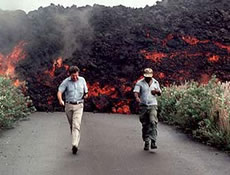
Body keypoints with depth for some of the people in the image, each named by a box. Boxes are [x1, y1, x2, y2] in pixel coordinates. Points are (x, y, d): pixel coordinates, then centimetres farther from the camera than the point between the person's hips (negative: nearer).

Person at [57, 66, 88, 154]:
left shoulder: (82, 80, 3)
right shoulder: (66, 81, -3)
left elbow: (86, 91, 16)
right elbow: (59, 92, -12)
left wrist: (86, 95, -6)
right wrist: (60, 100, -31)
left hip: (78, 106, -1)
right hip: (68, 105, 1)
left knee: (76, 125, -15)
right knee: (72, 126, 12)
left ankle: (75, 145, -25)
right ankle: (76, 140, 32)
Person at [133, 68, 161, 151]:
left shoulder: (156, 82, 11)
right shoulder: (139, 83, 2)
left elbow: (160, 93, 20)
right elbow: (136, 92, -10)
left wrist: (157, 91, -4)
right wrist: (137, 97, -33)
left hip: (153, 105, 0)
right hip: (143, 106, 0)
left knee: (153, 122, -17)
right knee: (145, 124, 5)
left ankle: (153, 142, -17)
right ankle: (146, 142, 16)